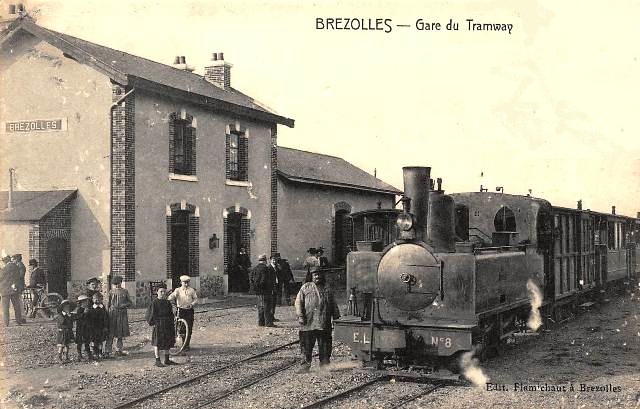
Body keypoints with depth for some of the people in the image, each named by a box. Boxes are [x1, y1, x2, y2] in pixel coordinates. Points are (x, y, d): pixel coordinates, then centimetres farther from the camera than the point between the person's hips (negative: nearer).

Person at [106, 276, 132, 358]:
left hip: (122, 314, 2)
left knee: (121, 334, 7)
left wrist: (124, 305, -9)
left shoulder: (125, 291, 7)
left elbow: (130, 302, 11)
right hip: (113, 313, -2)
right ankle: (107, 351, -5)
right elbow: (108, 304, 5)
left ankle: (118, 350, 17)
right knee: (111, 334, -6)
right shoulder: (111, 292, 3)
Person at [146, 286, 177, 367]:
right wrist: (153, 323, -12)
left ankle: (167, 360, 20)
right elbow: (151, 314, -7)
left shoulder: (168, 302, 9)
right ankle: (157, 361, 5)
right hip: (158, 325, -6)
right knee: (157, 343, -1)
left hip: (167, 326, 6)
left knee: (168, 342, 11)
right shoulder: (154, 303, -8)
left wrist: (172, 325, 10)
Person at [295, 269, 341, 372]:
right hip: (308, 323, -2)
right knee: (307, 345, 1)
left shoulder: (327, 288, 14)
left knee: (325, 345, 6)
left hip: (324, 324, 2)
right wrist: (300, 316, -6)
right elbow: (298, 302, 3)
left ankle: (325, 365, 16)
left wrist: (336, 317, 13)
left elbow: (333, 305, 19)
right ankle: (305, 365, 10)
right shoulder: (306, 287, 7)